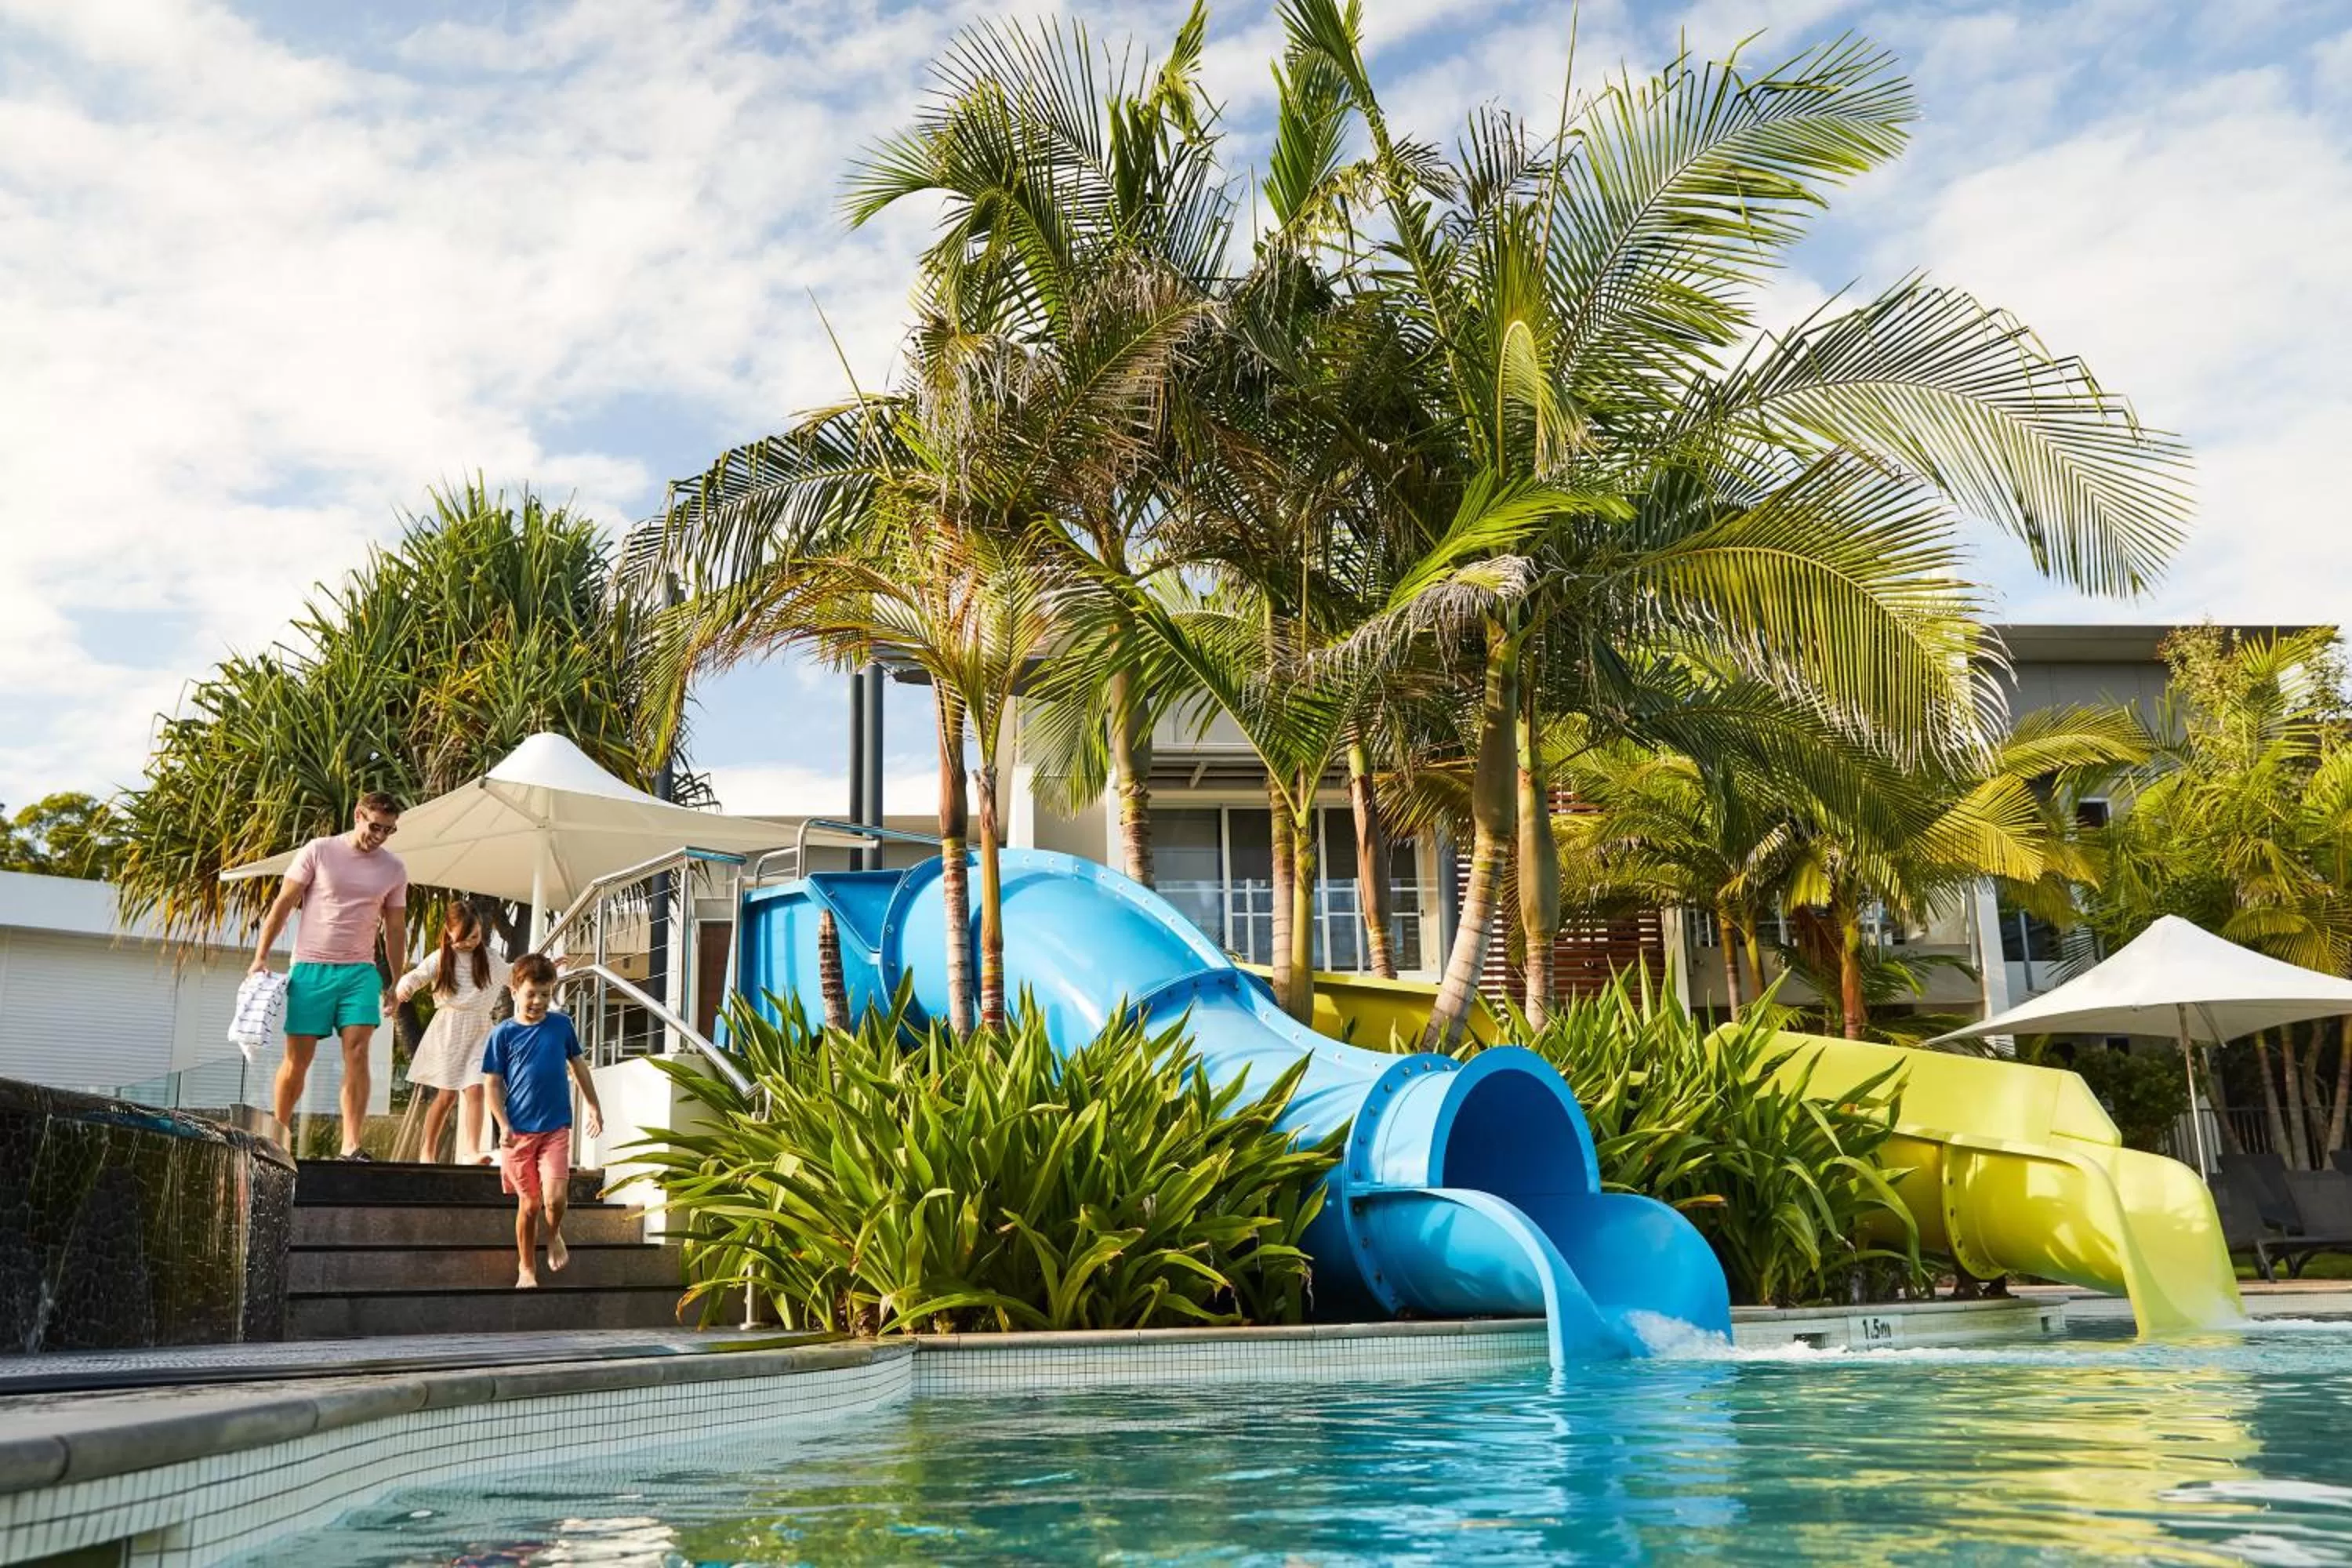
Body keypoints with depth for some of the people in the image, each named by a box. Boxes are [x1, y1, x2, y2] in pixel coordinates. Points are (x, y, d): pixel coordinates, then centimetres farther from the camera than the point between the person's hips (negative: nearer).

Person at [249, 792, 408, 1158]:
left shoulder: (394, 869, 8)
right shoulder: (317, 851, -2)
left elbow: (395, 928, 14)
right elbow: (283, 904, 0)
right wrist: (262, 955, -6)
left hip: (360, 971, 2)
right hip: (310, 967, -2)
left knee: (357, 1053, -12)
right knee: (297, 1059, 1)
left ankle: (351, 1146, -13)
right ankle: (277, 1134, 21)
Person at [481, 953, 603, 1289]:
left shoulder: (562, 1025, 3)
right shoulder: (503, 1034, -2)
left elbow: (578, 1065, 17)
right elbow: (492, 1083, 0)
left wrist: (593, 1106, 19)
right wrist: (503, 1126, -9)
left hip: (556, 1128, 1)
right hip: (519, 1131, 0)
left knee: (554, 1198, -14)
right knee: (529, 1204, 6)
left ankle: (555, 1236, 19)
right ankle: (526, 1268, 25)